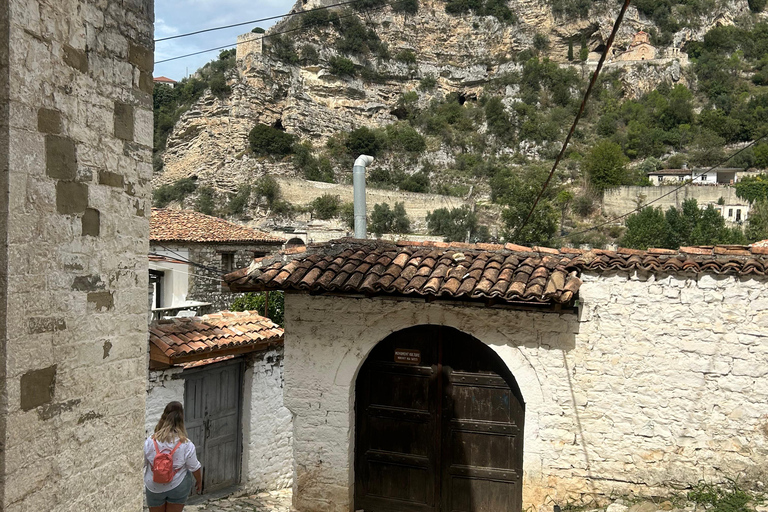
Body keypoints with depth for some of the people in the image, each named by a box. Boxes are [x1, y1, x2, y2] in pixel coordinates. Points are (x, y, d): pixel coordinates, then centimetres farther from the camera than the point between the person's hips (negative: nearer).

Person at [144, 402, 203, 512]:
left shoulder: (150, 441, -19)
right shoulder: (186, 444, -21)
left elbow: (141, 464, -5)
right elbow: (194, 467, -10)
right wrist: (199, 481, 9)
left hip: (154, 487, 1)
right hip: (178, 486, -1)